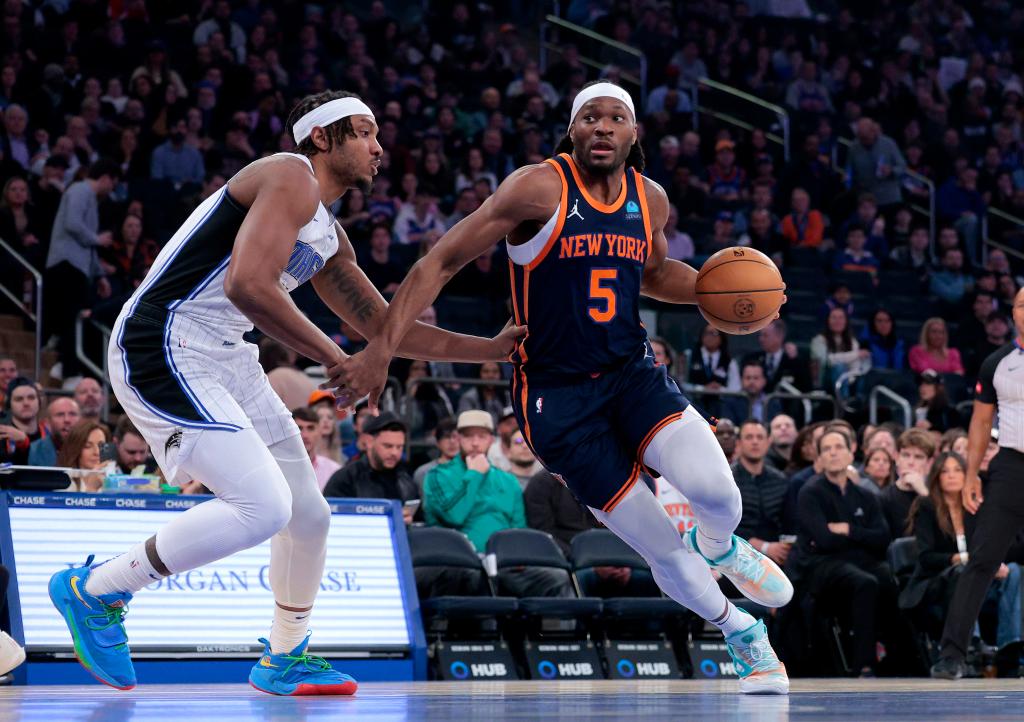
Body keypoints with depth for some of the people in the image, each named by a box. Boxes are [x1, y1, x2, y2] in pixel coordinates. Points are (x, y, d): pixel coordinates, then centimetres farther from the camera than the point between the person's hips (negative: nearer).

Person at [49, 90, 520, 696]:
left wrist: (493, 349, 20)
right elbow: (247, 284, -24)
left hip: (227, 359, 10)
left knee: (309, 514, 12)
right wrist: (335, 359, -17)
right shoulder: (293, 177, -10)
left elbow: (387, 329, 26)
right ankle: (93, 590, -7)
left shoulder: (328, 238, 20)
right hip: (163, 349, -10)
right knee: (262, 508, -21)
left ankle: (283, 661, 31)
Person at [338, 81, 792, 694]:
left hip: (633, 371, 4)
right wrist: (383, 348, -23)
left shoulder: (652, 200, 4)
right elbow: (442, 263, -14)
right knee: (663, 552, -4)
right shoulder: (540, 188, -14)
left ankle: (718, 547, 14)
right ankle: (741, 633, 25)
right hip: (559, 395, -4)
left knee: (713, 488, -24)